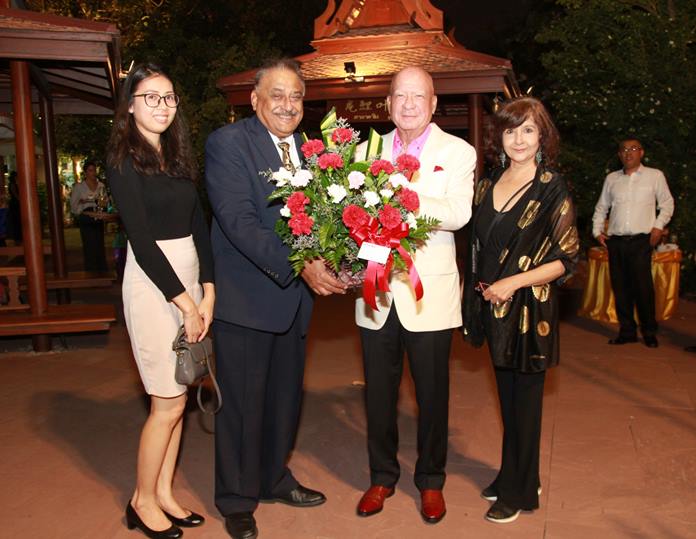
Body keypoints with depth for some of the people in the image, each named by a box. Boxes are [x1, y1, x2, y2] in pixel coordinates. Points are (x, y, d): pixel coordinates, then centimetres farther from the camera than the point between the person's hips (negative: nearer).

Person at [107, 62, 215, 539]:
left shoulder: (178, 156, 12)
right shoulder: (124, 160, -7)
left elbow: (199, 225, 7)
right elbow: (143, 240, -14)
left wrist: (207, 292, -3)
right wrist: (184, 302, -14)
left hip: (191, 277, 7)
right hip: (153, 284, -6)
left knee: (176, 397, 12)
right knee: (170, 403, 1)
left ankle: (164, 493, 27)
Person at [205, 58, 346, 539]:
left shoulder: (310, 148, 10)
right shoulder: (228, 143, -11)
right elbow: (239, 221, -21)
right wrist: (298, 266, -28)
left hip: (295, 295, 6)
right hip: (246, 297, -6)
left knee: (286, 398, 19)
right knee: (242, 403, 6)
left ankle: (274, 479, 41)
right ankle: (237, 500, 27)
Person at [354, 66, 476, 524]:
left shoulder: (457, 152, 0)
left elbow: (459, 213, -16)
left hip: (428, 295, -2)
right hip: (376, 292, 3)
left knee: (432, 393, 11)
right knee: (379, 392, 13)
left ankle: (431, 481, 31)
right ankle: (382, 477, 33)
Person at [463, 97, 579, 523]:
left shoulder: (552, 188, -8)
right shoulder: (487, 186, 8)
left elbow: (567, 259, -10)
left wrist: (513, 282, -18)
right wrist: (477, 292, 5)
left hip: (531, 308, -5)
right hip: (494, 308, 5)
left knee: (525, 400, 6)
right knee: (507, 397, 16)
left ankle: (519, 492, 22)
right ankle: (511, 476, 33)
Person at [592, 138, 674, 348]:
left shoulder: (655, 176, 7)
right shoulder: (612, 178, 14)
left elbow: (667, 203, 11)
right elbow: (601, 207, 21)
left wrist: (658, 226, -2)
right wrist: (598, 230, 10)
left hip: (641, 240, -3)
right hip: (615, 241, 3)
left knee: (643, 286, -8)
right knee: (620, 287, 5)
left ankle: (649, 332, 6)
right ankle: (627, 331, 15)